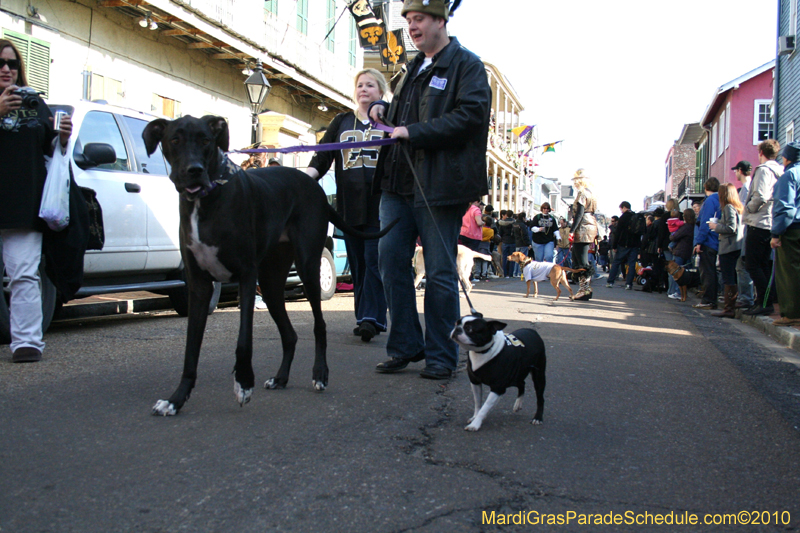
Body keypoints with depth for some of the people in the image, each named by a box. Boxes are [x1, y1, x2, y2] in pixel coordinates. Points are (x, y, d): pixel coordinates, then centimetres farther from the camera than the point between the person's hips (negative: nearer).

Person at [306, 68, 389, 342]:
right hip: (349, 203, 3)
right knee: (357, 263, 4)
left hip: (379, 202, -3)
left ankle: (371, 317, -12)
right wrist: (306, 175, -10)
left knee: (374, 260, -10)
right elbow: (322, 156, 9)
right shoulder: (342, 121, 18)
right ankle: (363, 317, 10)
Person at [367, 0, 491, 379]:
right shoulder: (413, 69, 22)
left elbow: (470, 116, -16)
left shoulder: (467, 65, -1)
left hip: (439, 187, -7)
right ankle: (406, 346, 16)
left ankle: (441, 355, 13)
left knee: (440, 272, 0)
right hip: (398, 182, 7)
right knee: (391, 260, 3)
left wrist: (413, 131, -18)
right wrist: (383, 109, 14)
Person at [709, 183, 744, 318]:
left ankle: (729, 309, -7)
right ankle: (731, 307, 17)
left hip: (728, 248, -10)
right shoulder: (737, 207, 17)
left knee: (728, 280, -8)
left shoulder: (728, 208, -11)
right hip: (735, 247, 10)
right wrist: (718, 226, 14)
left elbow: (731, 228, -19)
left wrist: (716, 226, -7)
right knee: (731, 280, 13)